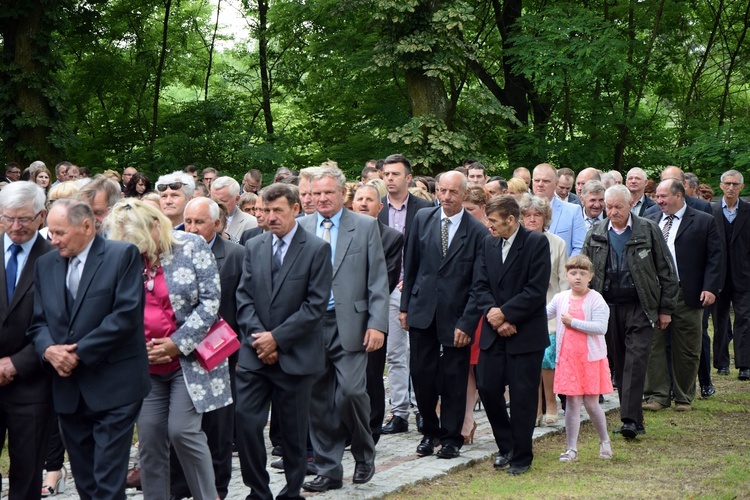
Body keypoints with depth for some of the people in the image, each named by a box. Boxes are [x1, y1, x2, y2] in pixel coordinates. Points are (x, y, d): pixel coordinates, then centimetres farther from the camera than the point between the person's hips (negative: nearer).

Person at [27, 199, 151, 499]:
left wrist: (79, 353, -14)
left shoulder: (123, 256, -5)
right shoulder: (46, 264, 12)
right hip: (68, 389, 6)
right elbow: (38, 321, 11)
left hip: (113, 387, -6)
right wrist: (48, 349, -11)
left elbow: (126, 314, -14)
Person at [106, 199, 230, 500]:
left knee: (182, 430, -11)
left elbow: (210, 300, -8)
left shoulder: (192, 247, -6)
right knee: (149, 438, 2)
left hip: (189, 358, -3)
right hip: (146, 365, 4)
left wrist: (177, 344, -13)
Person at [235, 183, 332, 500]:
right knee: (246, 423, -5)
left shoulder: (317, 249, -4)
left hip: (295, 355, -3)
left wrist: (277, 338, -13)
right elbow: (244, 298, 6)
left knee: (294, 431, 6)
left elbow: (316, 305, -9)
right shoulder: (253, 247, 9)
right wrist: (259, 337, -8)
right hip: (255, 354, 3)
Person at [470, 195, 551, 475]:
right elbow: (480, 286, 5)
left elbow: (536, 291, -14)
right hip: (494, 332, 5)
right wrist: (493, 315, -11)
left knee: (523, 396, 0)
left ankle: (521, 457, 13)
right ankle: (505, 446, 22)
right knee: (487, 388, 2)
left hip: (526, 333, -5)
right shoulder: (488, 244, 9)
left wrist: (504, 313, -16)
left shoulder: (537, 243, -8)